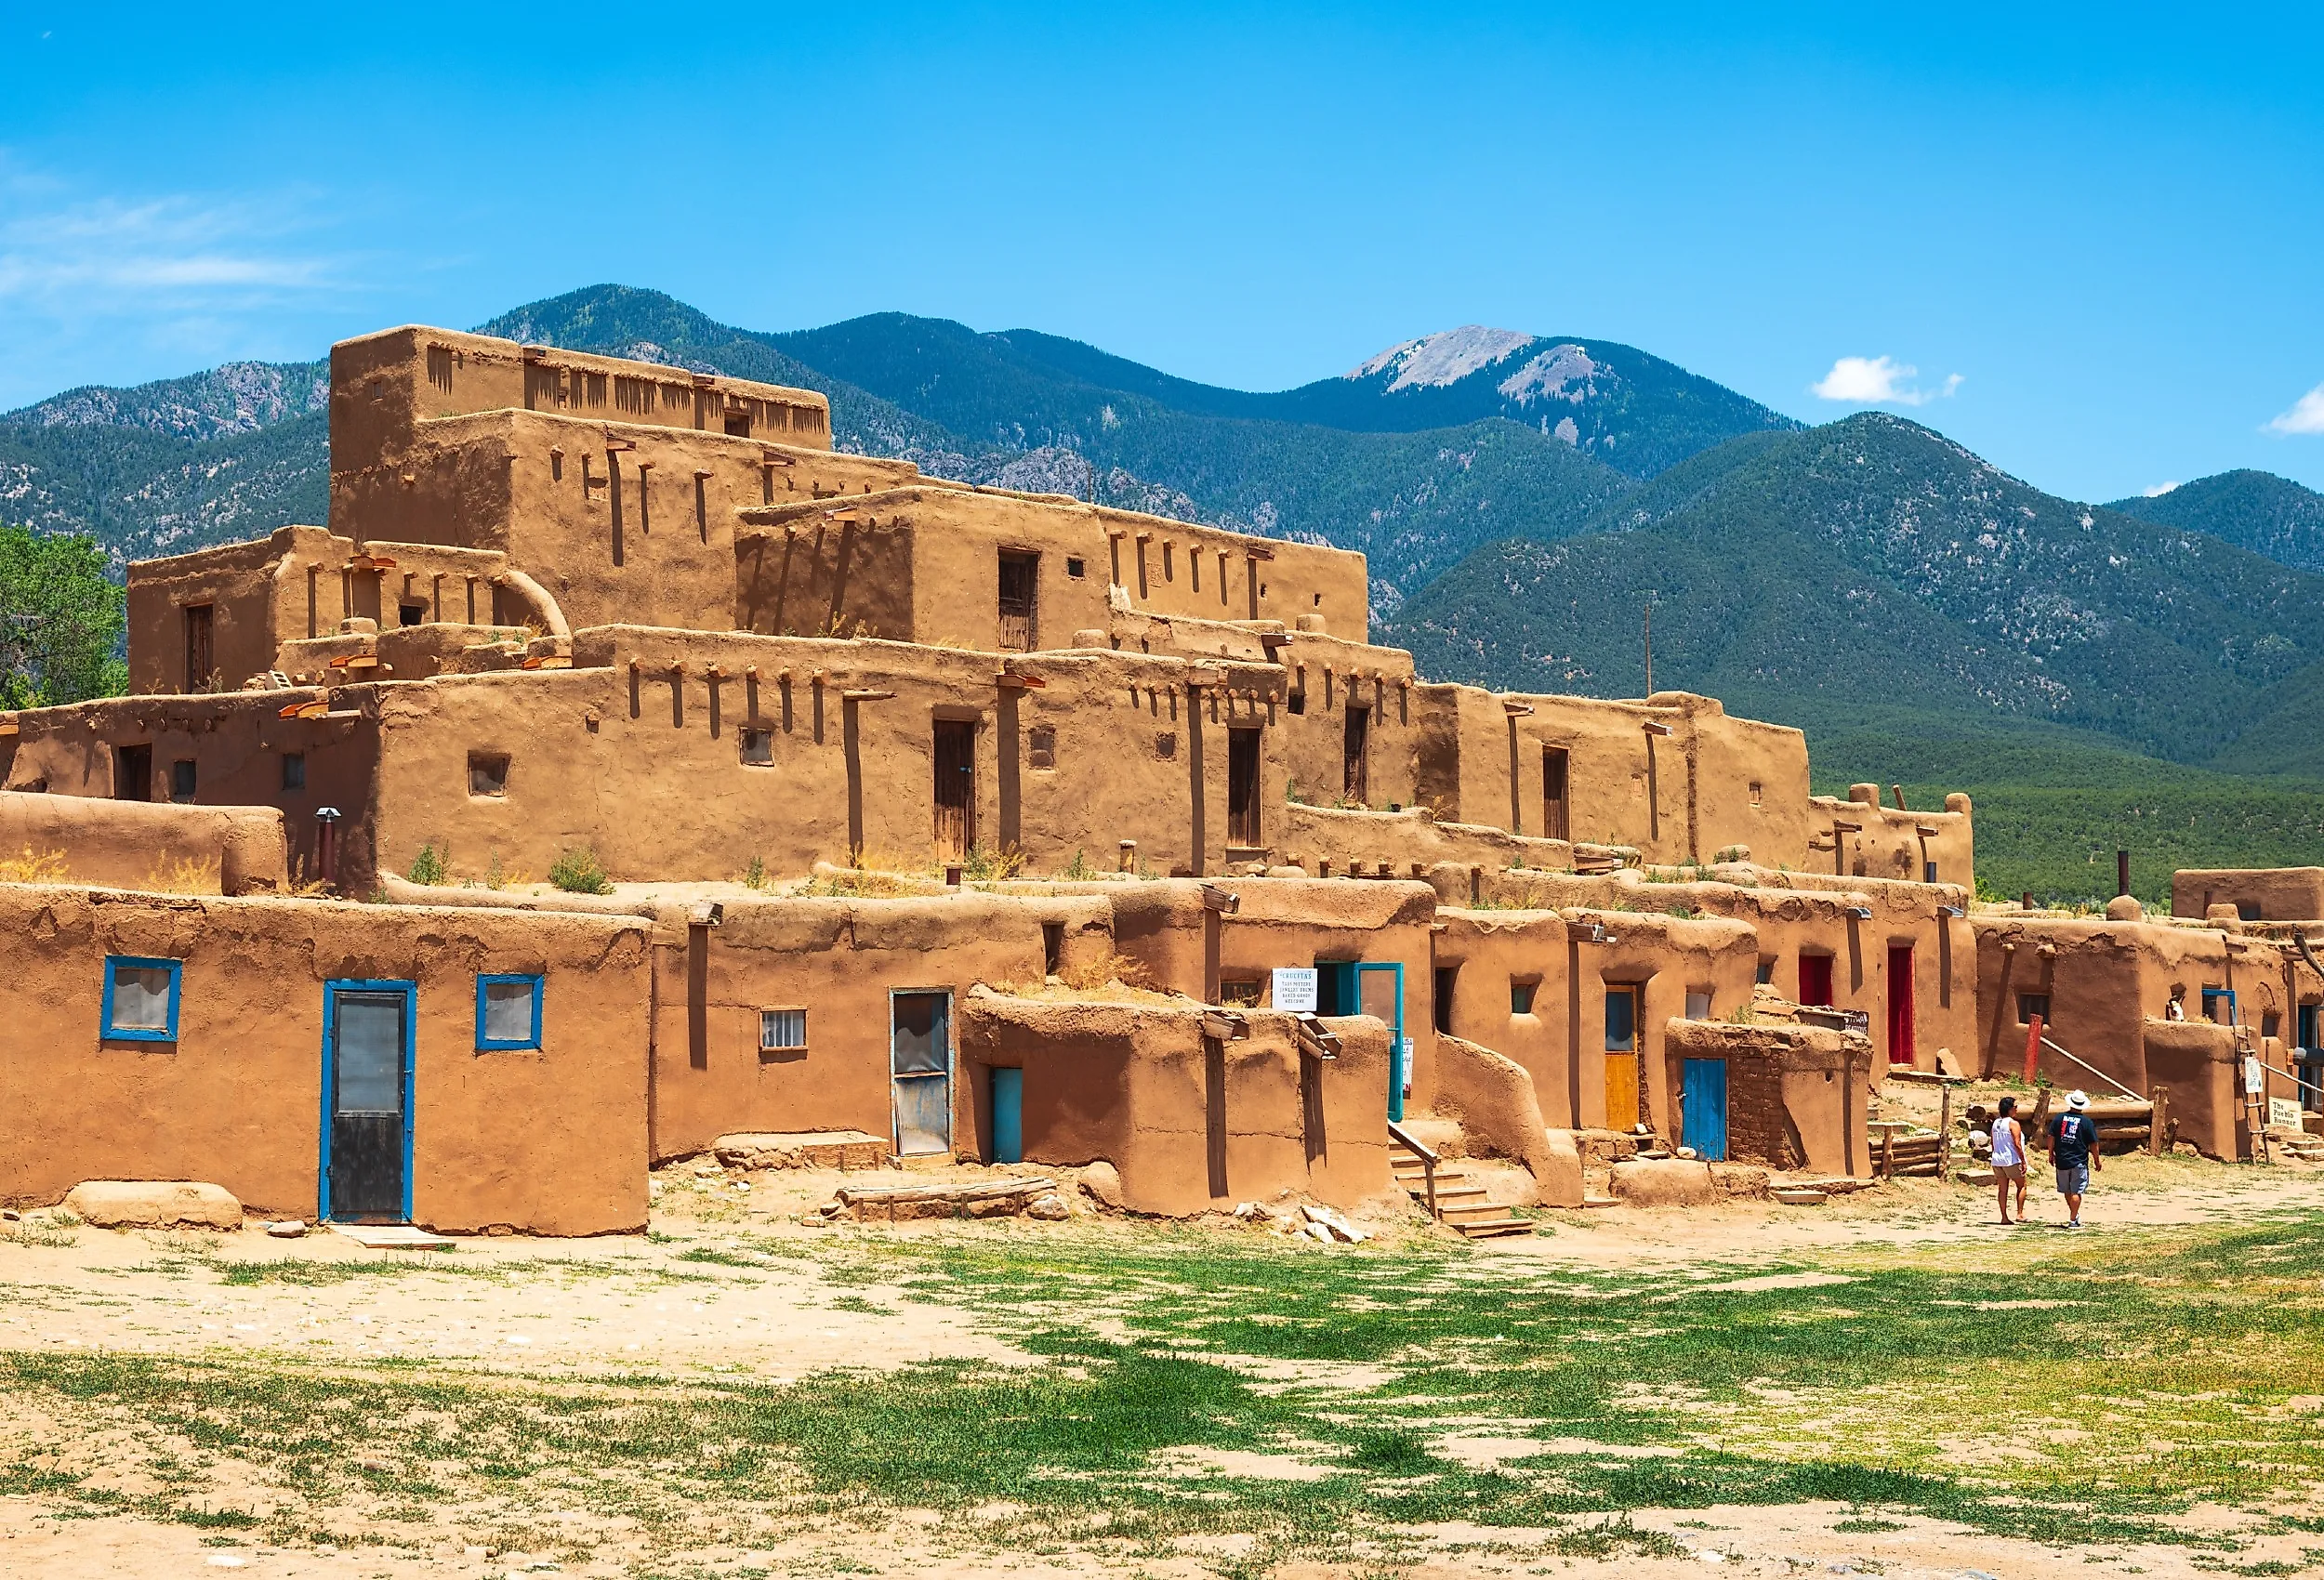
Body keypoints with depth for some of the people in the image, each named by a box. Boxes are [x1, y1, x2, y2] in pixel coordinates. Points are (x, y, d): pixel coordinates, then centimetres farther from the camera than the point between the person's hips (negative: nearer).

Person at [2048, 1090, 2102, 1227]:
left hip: (2062, 1161, 3)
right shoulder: (2087, 1122, -5)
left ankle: (2075, 1214, 30)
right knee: (2076, 1192, -1)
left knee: (2067, 1191, 17)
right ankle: (2073, 1220, -3)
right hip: (2079, 1162, -3)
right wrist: (2096, 1161, 8)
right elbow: (2093, 1144, -3)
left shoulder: (2059, 1118, 2)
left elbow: (2051, 1137, 2)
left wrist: (2051, 1154, 14)